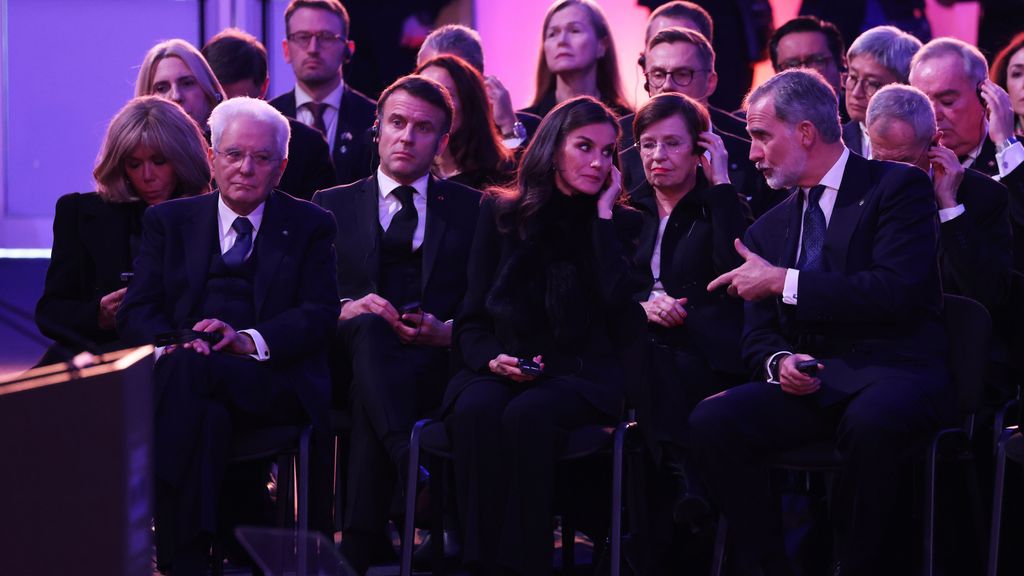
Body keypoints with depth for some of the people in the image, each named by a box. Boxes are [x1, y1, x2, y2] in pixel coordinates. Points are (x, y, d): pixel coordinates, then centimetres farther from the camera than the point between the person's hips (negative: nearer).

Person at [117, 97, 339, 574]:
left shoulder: (310, 226, 17)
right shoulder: (168, 221, 21)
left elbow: (320, 315, 2)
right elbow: (136, 311, 10)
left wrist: (252, 340, -17)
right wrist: (172, 344, -14)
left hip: (273, 383, -2)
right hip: (181, 372, 2)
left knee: (190, 374, -36)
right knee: (205, 412, -37)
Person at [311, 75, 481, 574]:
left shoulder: (470, 209, 18)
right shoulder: (333, 205, 20)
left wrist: (444, 331, -10)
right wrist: (345, 309, -12)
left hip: (435, 366, -1)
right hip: (348, 360, 1)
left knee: (370, 398, -36)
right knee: (368, 326, -36)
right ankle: (415, 472, -51)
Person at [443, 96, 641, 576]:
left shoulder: (620, 224, 10)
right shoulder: (501, 213, 13)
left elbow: (621, 310, -9)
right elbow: (471, 319, 12)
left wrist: (603, 212, -3)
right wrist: (491, 358, -11)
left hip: (581, 375, -1)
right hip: (502, 369, 1)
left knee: (528, 415, -36)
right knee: (476, 410, -35)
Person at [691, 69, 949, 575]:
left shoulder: (898, 187, 1)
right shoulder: (769, 228, 19)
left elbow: (899, 291, -14)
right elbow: (757, 337, 18)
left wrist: (784, 282, -12)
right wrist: (779, 362, -8)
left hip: (894, 373, -5)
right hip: (809, 383, 5)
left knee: (871, 422, -40)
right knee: (711, 422, -23)